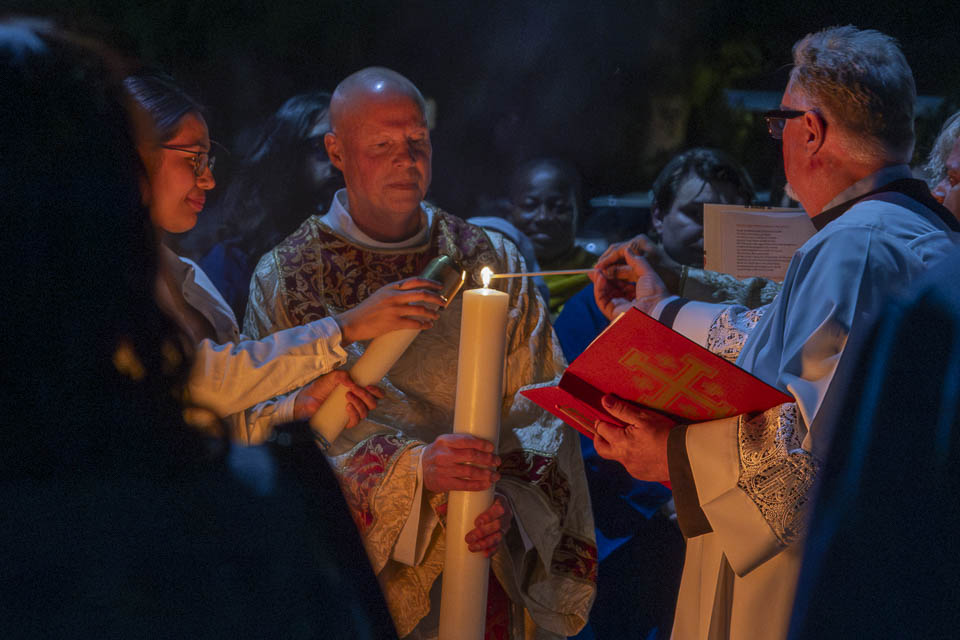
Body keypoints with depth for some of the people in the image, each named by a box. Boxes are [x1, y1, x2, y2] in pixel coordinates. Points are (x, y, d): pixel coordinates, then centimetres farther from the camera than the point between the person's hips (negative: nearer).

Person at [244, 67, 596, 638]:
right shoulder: (284, 280, -2)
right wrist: (414, 468, -24)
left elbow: (542, 406, 0)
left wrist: (509, 500, -18)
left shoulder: (491, 261, 4)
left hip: (484, 561, 2)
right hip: (354, 565, -1)